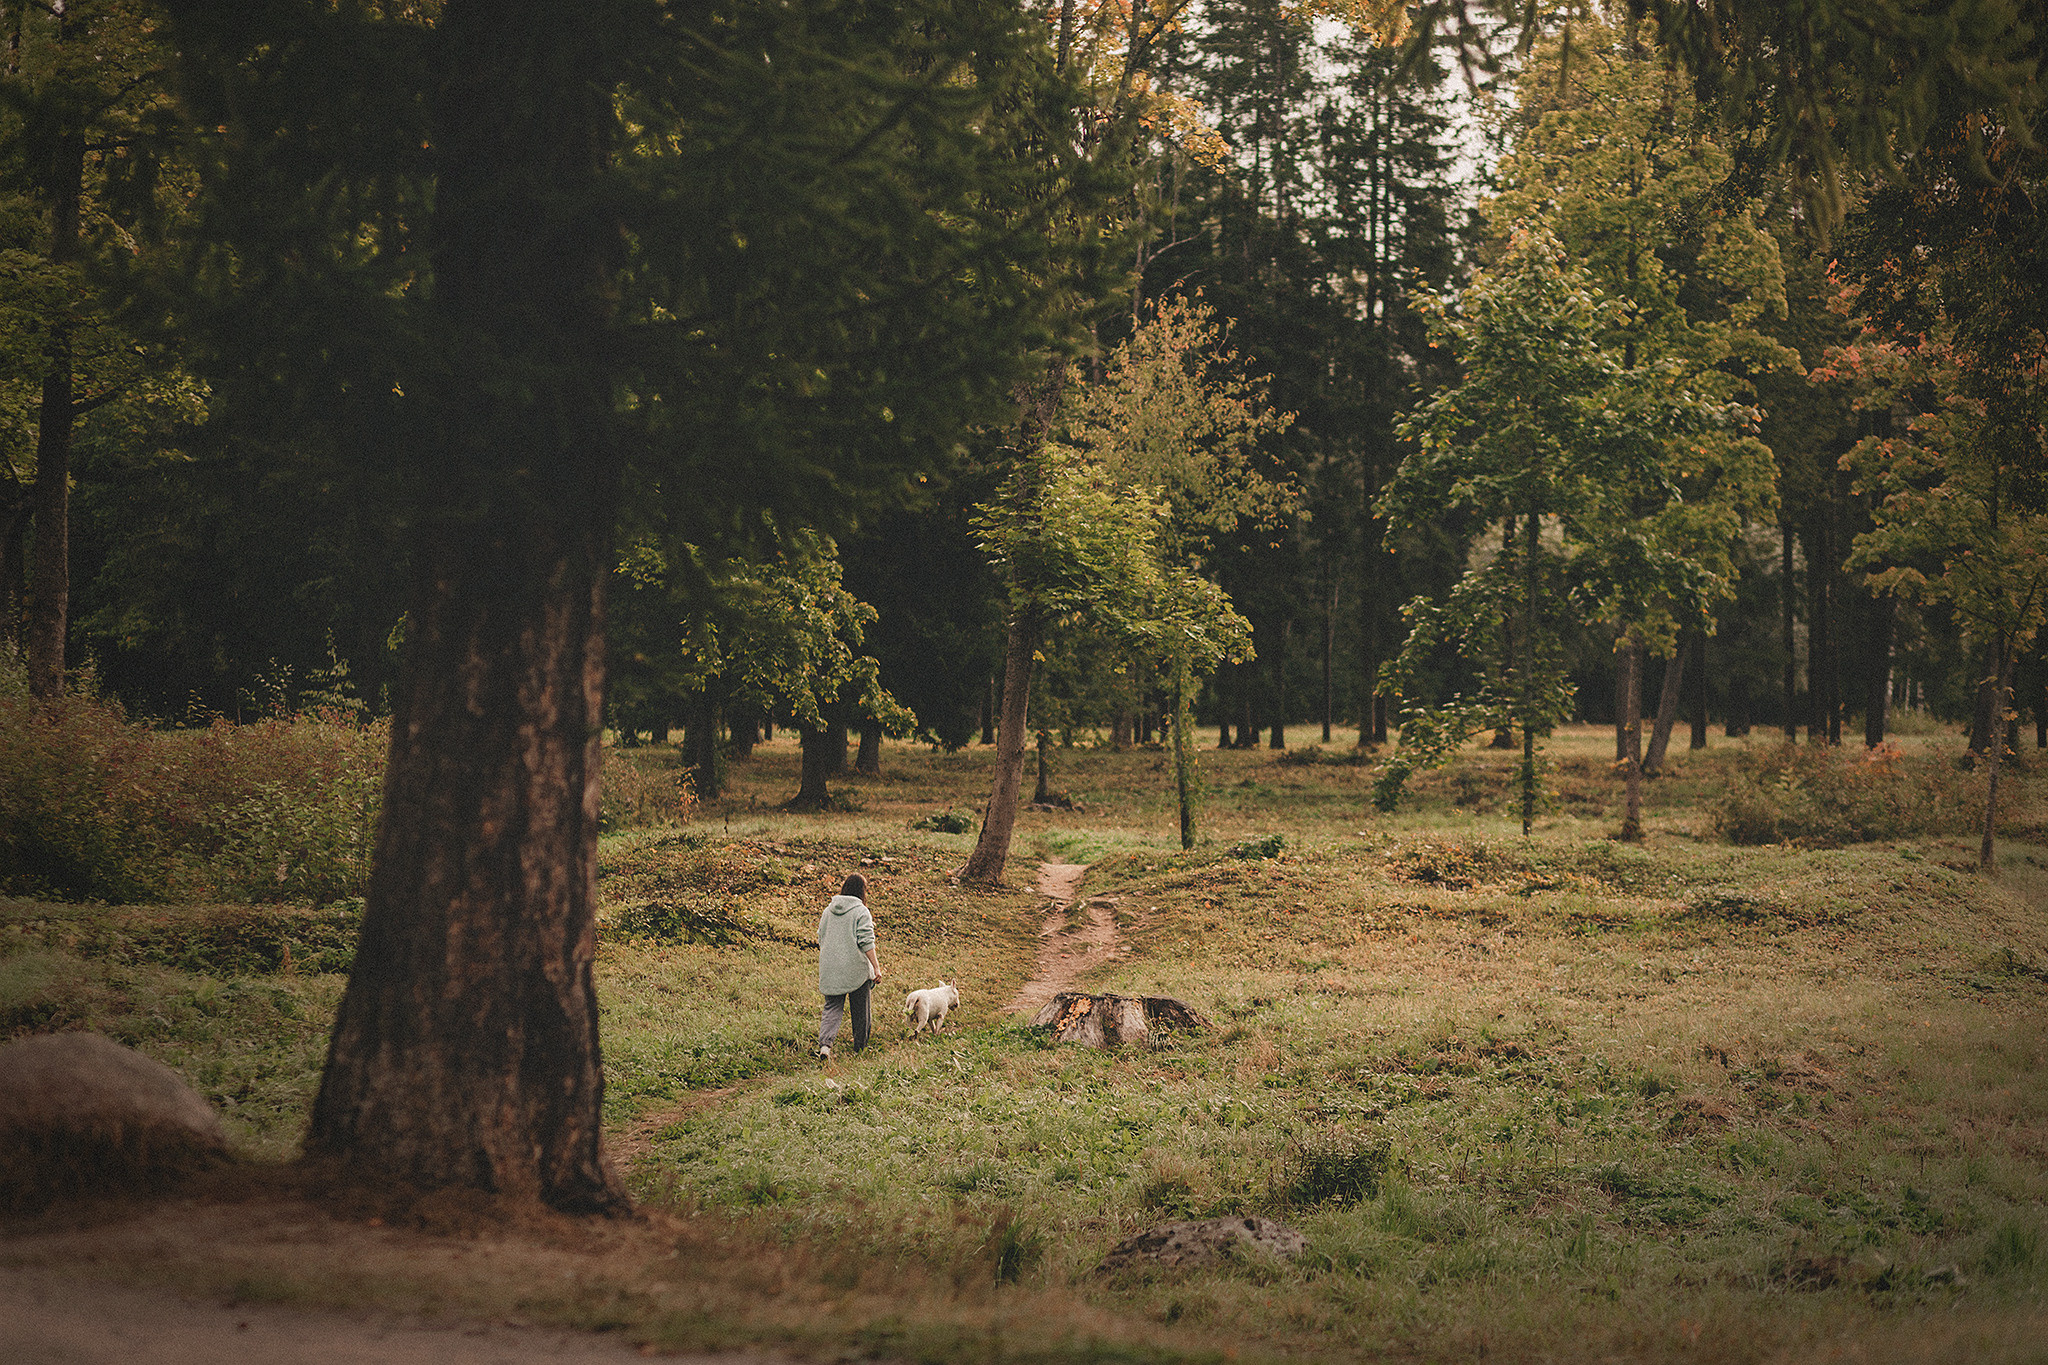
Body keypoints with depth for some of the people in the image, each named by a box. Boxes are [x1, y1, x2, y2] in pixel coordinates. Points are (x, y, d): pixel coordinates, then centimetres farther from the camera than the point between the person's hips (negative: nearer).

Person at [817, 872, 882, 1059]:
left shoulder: (828, 911, 9)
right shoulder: (861, 912, -9)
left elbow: (821, 939, 16)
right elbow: (866, 943, -15)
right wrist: (876, 967, -11)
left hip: (831, 971, 4)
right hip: (856, 970, -4)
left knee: (832, 1008, 5)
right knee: (860, 1010, 11)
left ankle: (824, 1043, -16)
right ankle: (860, 1049, 21)